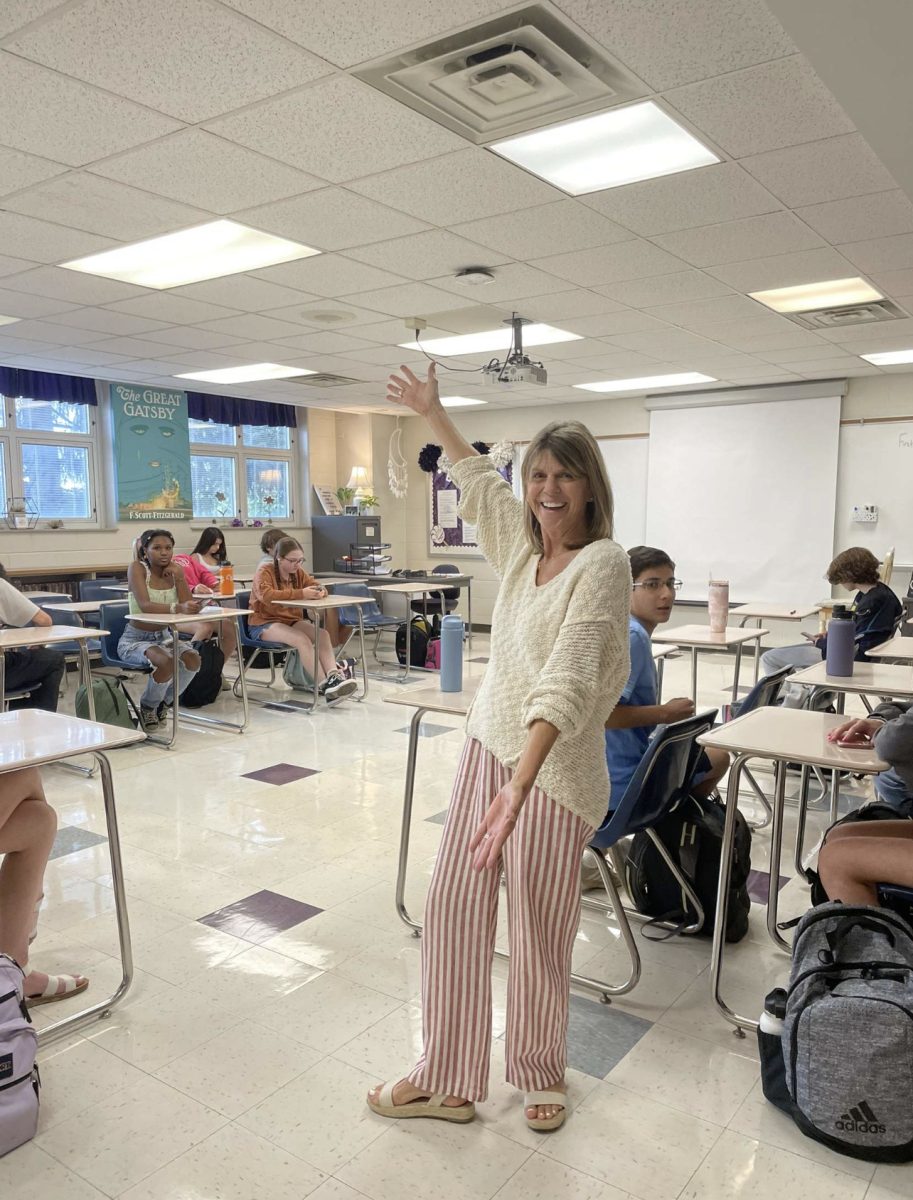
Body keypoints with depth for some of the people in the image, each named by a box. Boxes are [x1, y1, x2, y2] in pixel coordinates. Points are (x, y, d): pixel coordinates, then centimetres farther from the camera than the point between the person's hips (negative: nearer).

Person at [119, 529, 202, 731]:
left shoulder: (175, 570, 2)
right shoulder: (137, 568, -14)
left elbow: (188, 605, -7)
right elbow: (145, 605, -31)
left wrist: (178, 577, -17)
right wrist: (178, 607, -45)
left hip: (162, 637, 5)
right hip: (135, 639, -5)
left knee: (193, 659, -21)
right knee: (167, 662, -32)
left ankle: (162, 704, 5)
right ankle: (147, 708, -1)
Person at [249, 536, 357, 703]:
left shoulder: (298, 572, 7)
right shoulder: (265, 571, -12)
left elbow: (317, 586, 12)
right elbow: (267, 595, -30)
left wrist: (320, 592, -16)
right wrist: (301, 594, -37)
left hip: (292, 621, 6)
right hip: (264, 624, -6)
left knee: (323, 634, -23)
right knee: (302, 639, -33)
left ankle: (334, 676, -39)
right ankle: (324, 685, -34)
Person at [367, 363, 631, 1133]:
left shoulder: (602, 562, -15)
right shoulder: (521, 541, 6)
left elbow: (567, 679, -27)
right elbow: (478, 479, 27)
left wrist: (520, 783, -37)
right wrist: (433, 413, 35)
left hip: (555, 767, -7)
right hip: (490, 745, 7)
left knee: (540, 932, 6)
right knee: (453, 908, 9)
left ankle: (542, 1073, 34)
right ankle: (448, 1082, 26)